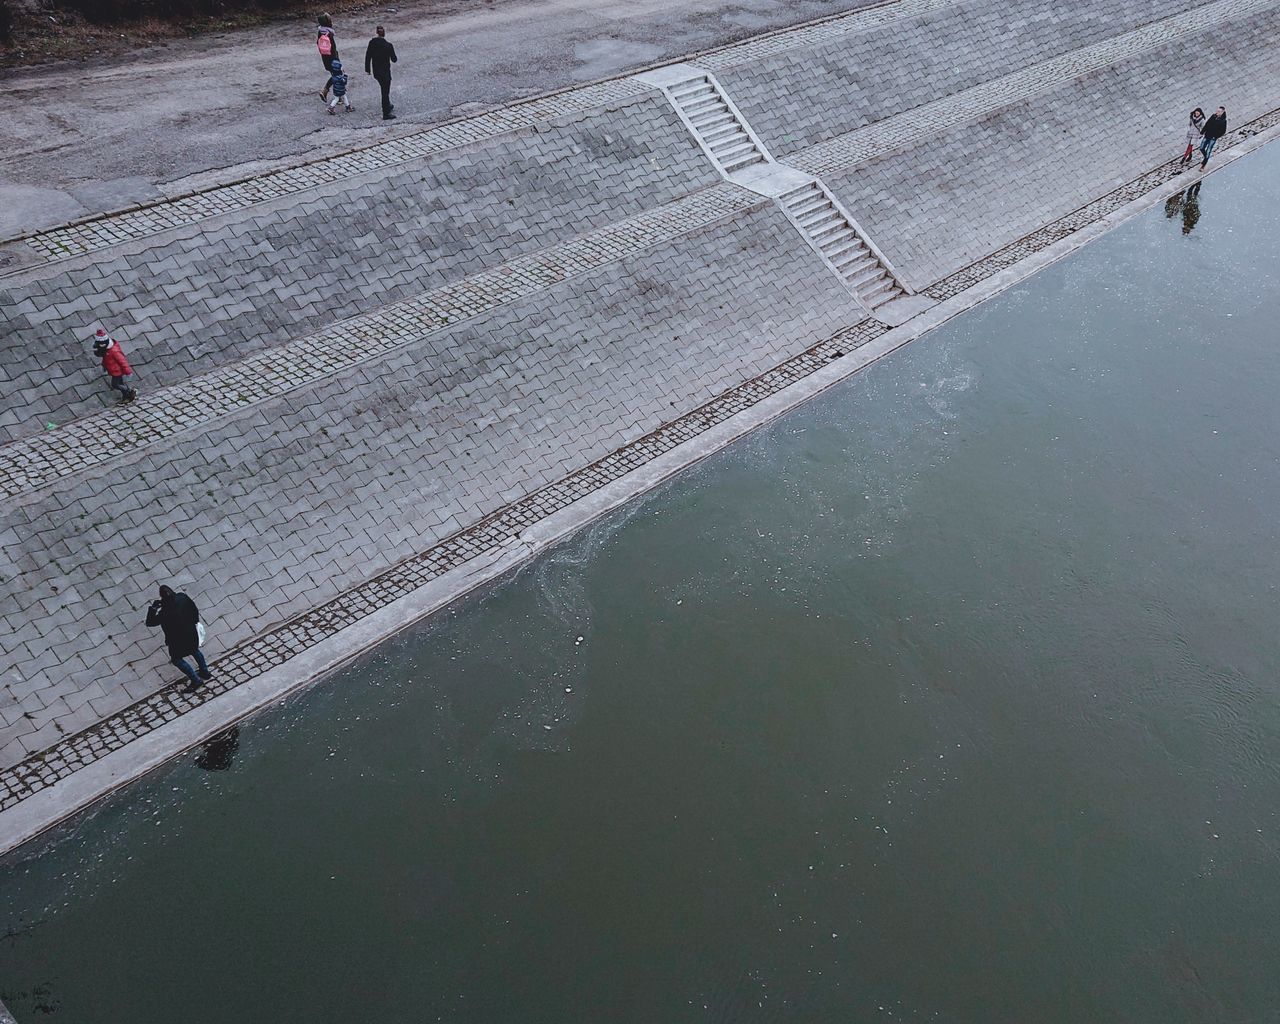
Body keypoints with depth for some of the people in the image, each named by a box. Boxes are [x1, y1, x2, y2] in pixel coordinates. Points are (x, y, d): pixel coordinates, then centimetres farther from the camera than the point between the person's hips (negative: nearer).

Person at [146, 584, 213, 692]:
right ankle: (205, 672, 49)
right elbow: (195, 610, -3)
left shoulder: (164, 613, -34)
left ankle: (196, 680, 26)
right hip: (192, 633, 6)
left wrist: (153, 608, -12)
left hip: (178, 640, -6)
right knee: (195, 650, 33)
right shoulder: (182, 598, -20)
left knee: (176, 659, 20)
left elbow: (149, 622, -20)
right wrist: (195, 621, 15)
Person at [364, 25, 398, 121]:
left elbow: (367, 57, 0)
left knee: (384, 90, 25)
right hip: (385, 72, -5)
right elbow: (394, 59, -10)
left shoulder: (372, 43, -6)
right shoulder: (388, 45, -19)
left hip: (375, 72, 5)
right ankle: (386, 114, 11)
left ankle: (388, 105, 44)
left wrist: (367, 69, 11)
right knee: (385, 92, 5)